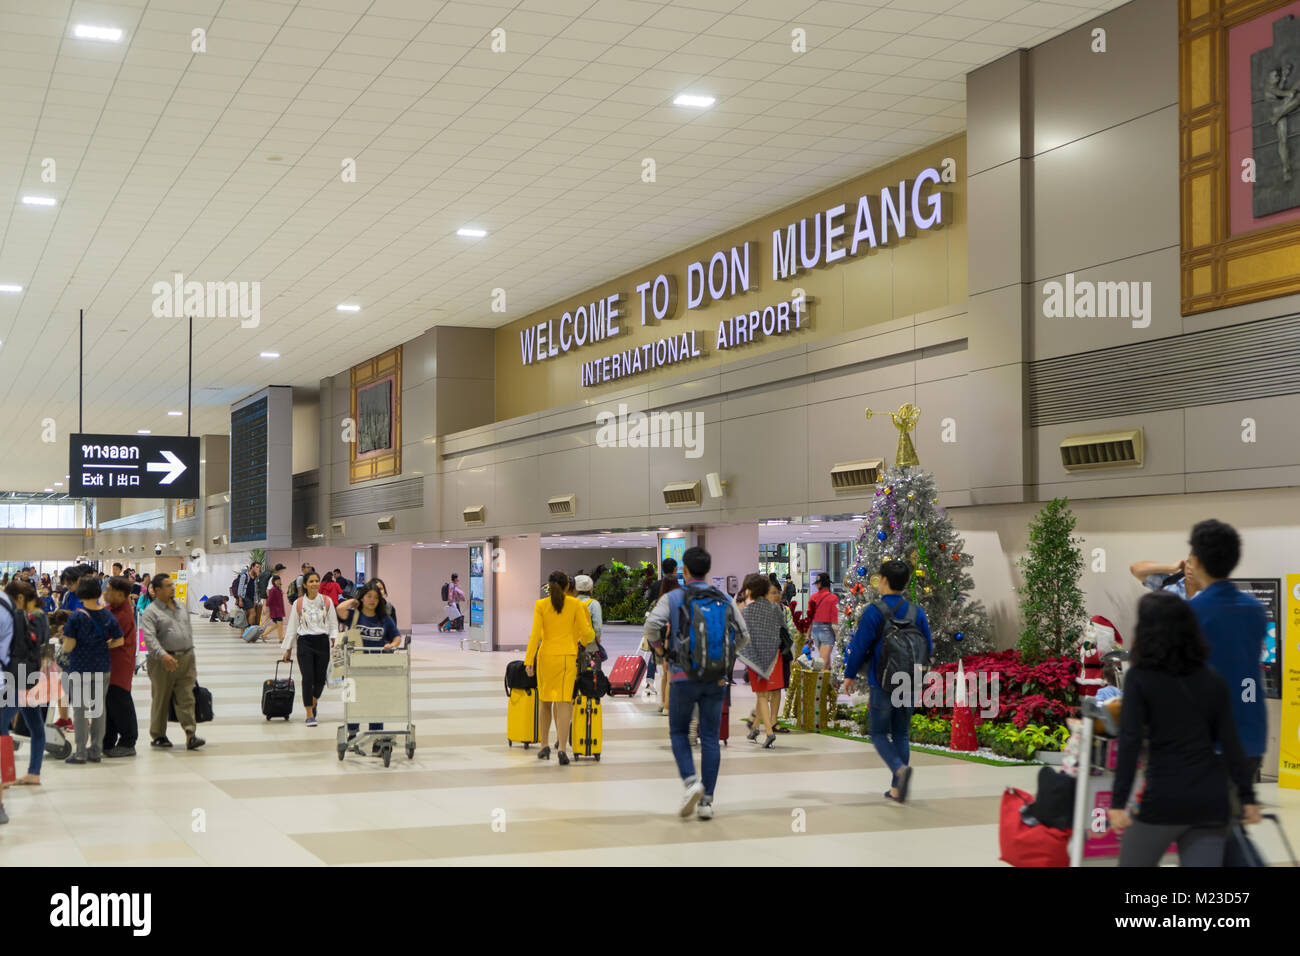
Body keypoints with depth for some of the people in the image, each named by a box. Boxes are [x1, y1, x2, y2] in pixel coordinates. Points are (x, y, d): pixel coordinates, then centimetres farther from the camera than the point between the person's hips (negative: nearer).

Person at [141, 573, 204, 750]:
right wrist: (163, 655, -30)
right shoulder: (150, 612, -6)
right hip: (163, 662, -5)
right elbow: (149, 638, -18)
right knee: (161, 699, 4)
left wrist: (190, 653, 19)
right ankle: (158, 735, 16)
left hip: (186, 658, 5)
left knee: (186, 697, -3)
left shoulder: (181, 608, 15)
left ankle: (190, 734, -8)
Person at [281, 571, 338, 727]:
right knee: (308, 678, -10)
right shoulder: (298, 604, 4)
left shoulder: (327, 602, 5)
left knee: (320, 678, 5)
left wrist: (334, 638, -10)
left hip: (323, 642, 2)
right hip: (305, 642, -1)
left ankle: (313, 701, 37)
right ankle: (309, 714, -4)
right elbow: (292, 627, 9)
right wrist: (288, 649, 10)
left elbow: (333, 623, 8)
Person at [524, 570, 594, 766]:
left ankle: (545, 746, 18)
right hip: (568, 656, -1)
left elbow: (535, 634, -7)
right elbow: (587, 632, -1)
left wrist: (529, 661, -5)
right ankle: (561, 748, -14)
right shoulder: (575, 604, -1)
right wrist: (582, 642, 21)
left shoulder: (541, 605, -1)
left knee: (546, 703, 14)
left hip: (546, 656, 1)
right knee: (563, 702, -4)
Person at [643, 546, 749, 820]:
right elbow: (743, 637, 4)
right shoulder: (725, 600, 6)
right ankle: (706, 800, 4)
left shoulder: (672, 598, -2)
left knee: (679, 732, 13)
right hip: (716, 678, 2)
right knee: (710, 737, 6)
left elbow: (652, 625, -16)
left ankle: (690, 780, -9)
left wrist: (658, 645, 5)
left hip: (684, 676, -2)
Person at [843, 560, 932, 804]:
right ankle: (897, 788, 13)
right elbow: (928, 647, 8)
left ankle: (900, 769, -22)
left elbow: (859, 645, -10)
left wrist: (850, 675, 3)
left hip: (882, 684, -5)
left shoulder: (873, 612, -11)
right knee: (900, 735, 13)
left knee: (879, 734, 5)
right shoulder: (917, 612, 4)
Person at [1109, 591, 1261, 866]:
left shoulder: (1140, 678, -6)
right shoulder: (1212, 680, 7)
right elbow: (1230, 743, 5)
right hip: (1212, 800, 4)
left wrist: (1118, 802, -14)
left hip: (1164, 800, -4)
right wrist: (1247, 797, 10)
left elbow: (1130, 743, -13)